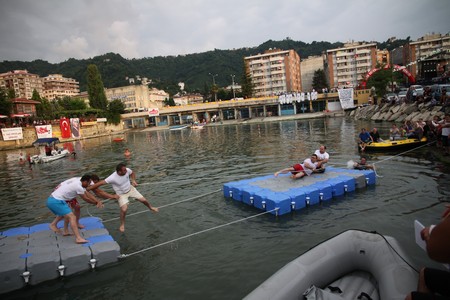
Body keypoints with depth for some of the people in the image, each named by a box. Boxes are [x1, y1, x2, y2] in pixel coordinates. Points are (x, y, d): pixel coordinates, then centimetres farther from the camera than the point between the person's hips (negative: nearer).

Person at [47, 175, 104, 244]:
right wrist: (96, 203, 13)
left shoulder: (76, 180, 12)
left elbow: (88, 194, 11)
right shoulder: (78, 187, -15)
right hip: (56, 201, -10)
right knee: (72, 217, -15)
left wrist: (98, 201, 5)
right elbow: (86, 199, -2)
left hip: (51, 199, 10)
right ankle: (78, 238, -22)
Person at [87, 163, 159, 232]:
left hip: (130, 189, 4)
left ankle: (151, 208, 43)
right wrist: (87, 189, -36)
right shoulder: (112, 178, -36)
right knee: (124, 209, -19)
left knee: (143, 200, 7)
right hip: (122, 194, -4)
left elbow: (132, 173, 2)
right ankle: (122, 224, 11)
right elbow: (100, 183, -36)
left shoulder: (127, 170, -23)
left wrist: (133, 180, -14)